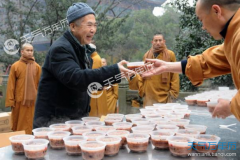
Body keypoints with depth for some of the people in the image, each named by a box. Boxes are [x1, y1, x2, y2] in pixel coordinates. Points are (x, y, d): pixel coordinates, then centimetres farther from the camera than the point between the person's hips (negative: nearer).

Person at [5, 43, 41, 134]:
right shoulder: (15, 66, 0)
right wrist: (10, 101, -3)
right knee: (18, 124, 9)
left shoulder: (37, 67, 3)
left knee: (31, 125, 6)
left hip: (33, 101, 1)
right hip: (19, 101, 0)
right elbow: (11, 85, 0)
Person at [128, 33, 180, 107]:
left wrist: (173, 91, -5)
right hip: (149, 95, 3)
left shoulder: (170, 55, -1)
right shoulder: (146, 55, 11)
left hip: (164, 95, -3)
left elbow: (175, 75, -2)